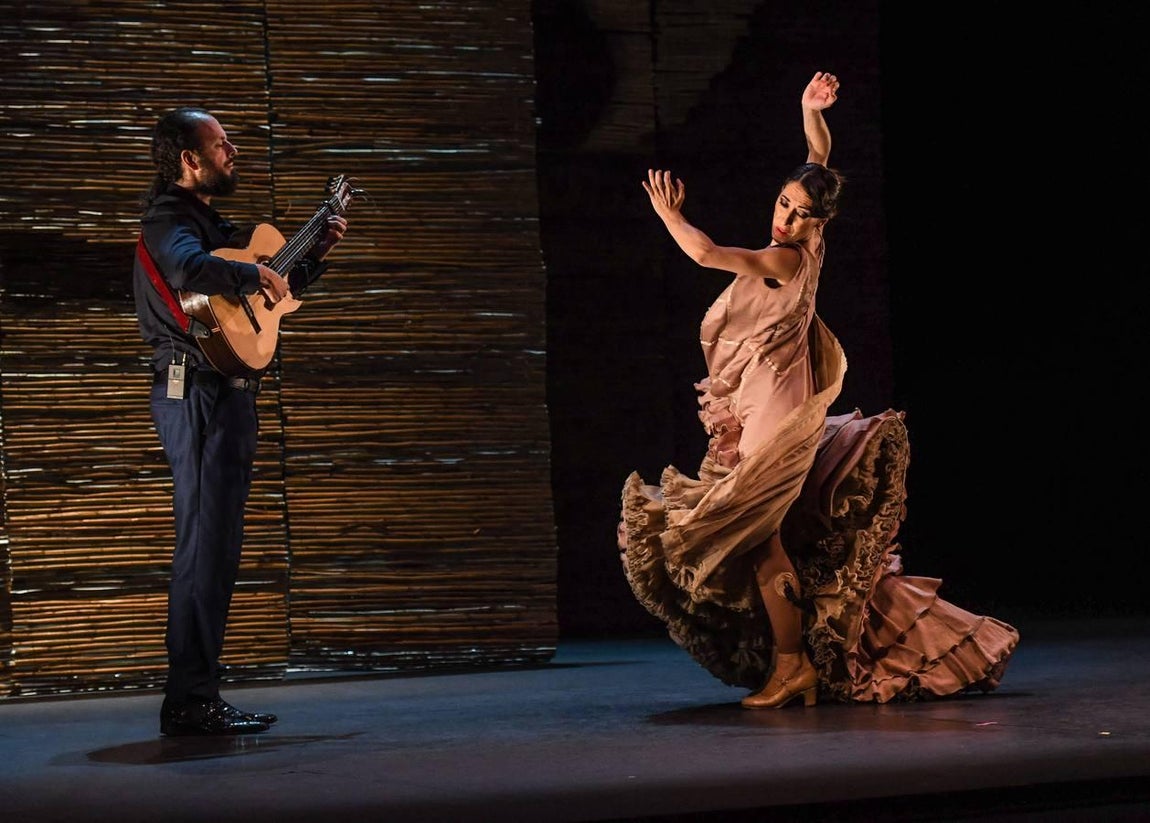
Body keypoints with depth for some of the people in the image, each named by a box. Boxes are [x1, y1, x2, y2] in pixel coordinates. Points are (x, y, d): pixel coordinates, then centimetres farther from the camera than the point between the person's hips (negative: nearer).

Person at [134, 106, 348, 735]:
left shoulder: (208, 221, 22)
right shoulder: (170, 218, -8)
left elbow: (273, 293, 32)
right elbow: (187, 267, -34)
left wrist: (317, 253, 23)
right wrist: (255, 272, -22)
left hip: (224, 394, 11)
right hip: (198, 394, -11)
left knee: (213, 548, 12)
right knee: (206, 547, -12)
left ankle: (195, 699, 16)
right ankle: (190, 701, -12)